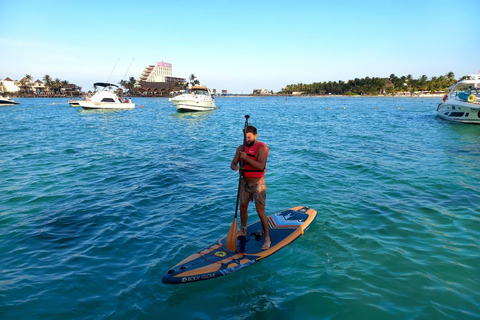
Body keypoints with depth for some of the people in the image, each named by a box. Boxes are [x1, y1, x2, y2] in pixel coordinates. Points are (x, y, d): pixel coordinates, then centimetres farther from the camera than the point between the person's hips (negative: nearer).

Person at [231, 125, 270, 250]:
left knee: (260, 211, -7)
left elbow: (261, 166, -26)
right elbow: (233, 163, 0)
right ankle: (243, 230, 37)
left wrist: (247, 158, -34)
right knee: (243, 207, 16)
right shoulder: (241, 148, 6)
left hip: (258, 183, -6)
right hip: (244, 182, 6)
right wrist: (235, 167, -24)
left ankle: (267, 238, 3)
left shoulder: (262, 147, -13)